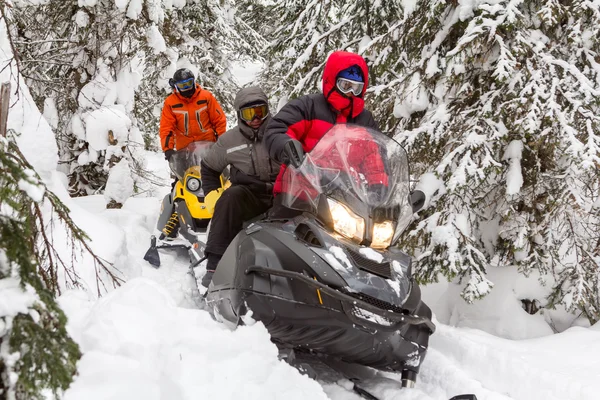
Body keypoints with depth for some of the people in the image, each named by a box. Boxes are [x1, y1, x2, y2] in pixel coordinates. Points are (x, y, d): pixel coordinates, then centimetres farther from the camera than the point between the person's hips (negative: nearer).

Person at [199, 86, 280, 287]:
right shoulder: (229, 140, 9)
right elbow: (209, 167, 21)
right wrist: (213, 195, 7)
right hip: (249, 198, 0)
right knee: (232, 195, -33)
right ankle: (215, 264, -37)